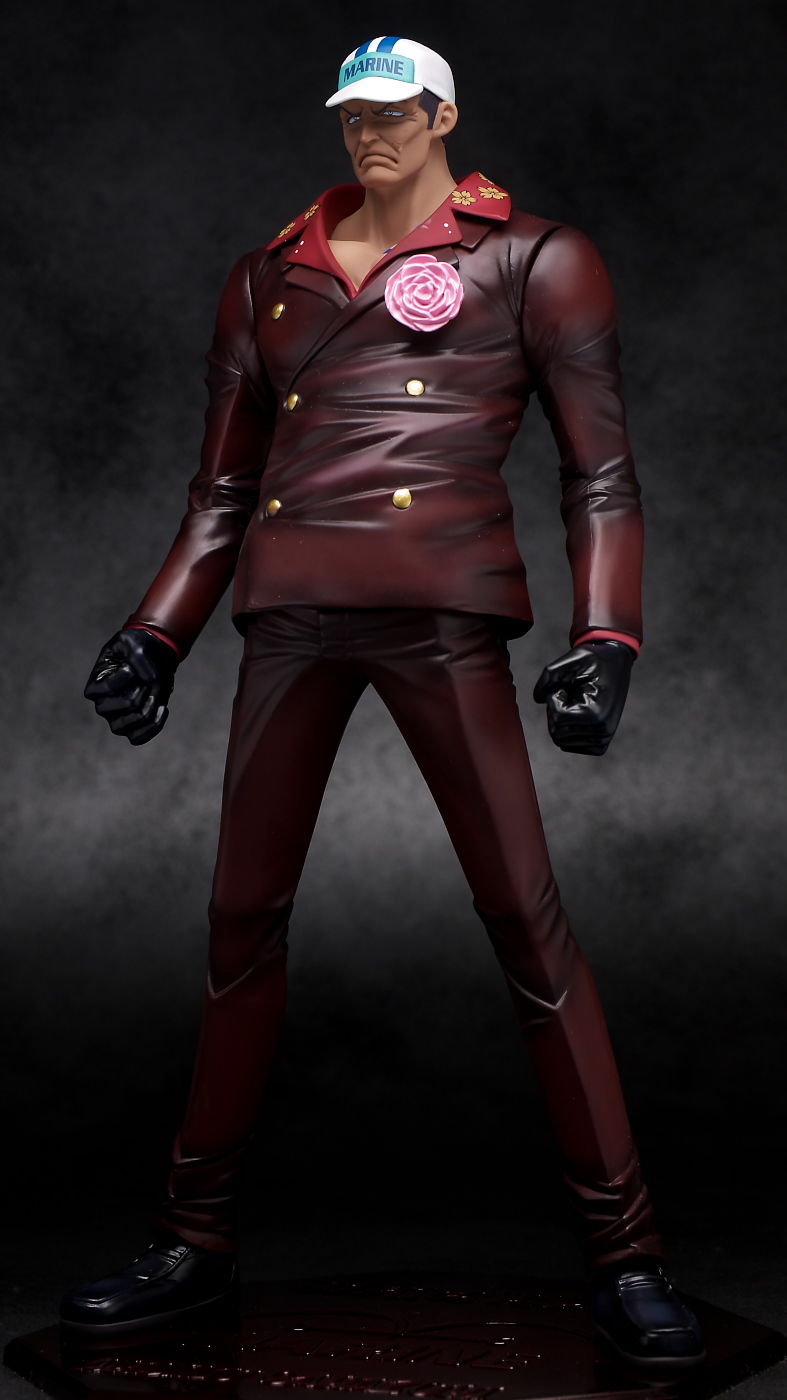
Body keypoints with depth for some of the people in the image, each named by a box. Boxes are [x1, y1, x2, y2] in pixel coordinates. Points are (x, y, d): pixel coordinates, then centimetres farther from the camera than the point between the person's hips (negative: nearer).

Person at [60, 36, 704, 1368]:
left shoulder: (529, 261, 10)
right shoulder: (272, 277, 20)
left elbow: (600, 474, 4)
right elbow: (223, 487, 23)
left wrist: (603, 643, -9)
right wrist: (155, 634, 13)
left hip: (442, 606, -4)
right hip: (290, 608, 4)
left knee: (524, 918, -8)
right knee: (242, 914, 6)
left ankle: (624, 1258, 2)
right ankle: (195, 1239, 19)